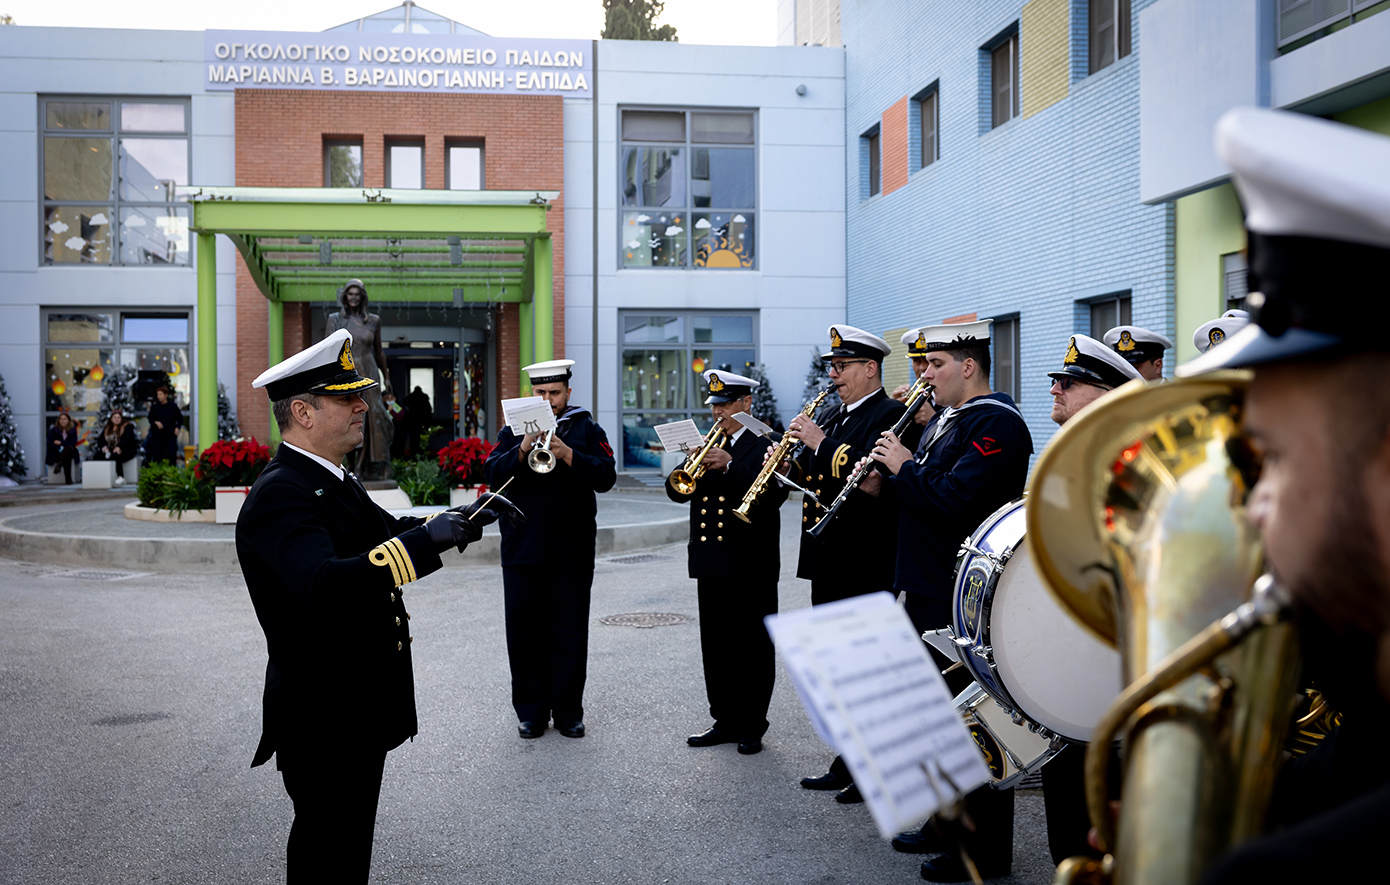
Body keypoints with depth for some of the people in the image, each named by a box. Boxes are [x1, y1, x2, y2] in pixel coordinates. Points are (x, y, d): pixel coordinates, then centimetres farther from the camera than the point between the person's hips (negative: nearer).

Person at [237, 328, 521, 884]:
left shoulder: (332, 480, 10)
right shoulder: (280, 495, -23)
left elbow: (386, 535, 22)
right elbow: (323, 587, -38)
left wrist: (458, 520, 5)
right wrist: (425, 538, -39)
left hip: (359, 711, 10)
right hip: (323, 723, -10)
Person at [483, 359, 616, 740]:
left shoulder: (587, 429, 7)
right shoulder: (514, 429, 10)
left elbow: (606, 476, -6)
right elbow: (492, 474, -2)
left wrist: (568, 454, -19)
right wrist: (522, 450, -17)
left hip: (572, 551, -1)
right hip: (523, 548, 1)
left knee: (570, 630, 4)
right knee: (524, 630, 4)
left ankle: (568, 711, 13)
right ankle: (531, 710, 15)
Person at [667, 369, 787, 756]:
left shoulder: (765, 446, -3)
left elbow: (773, 494, -19)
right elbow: (677, 491, 7)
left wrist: (730, 466, -24)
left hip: (751, 565, -6)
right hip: (710, 562, 6)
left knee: (753, 648, 2)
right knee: (716, 648, 11)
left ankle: (752, 726, 11)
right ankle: (725, 720, 22)